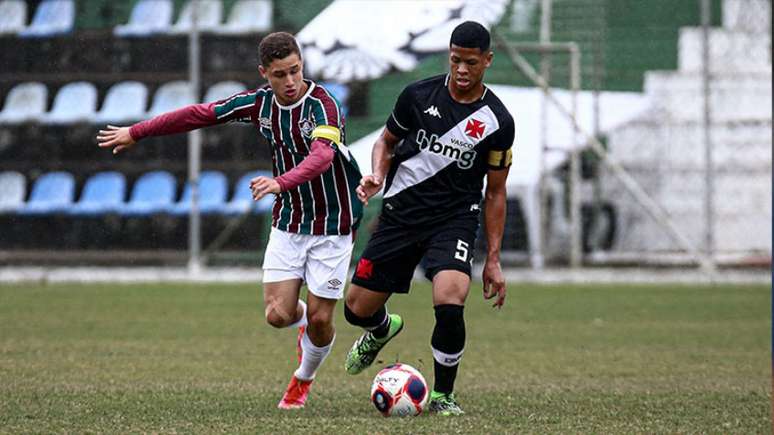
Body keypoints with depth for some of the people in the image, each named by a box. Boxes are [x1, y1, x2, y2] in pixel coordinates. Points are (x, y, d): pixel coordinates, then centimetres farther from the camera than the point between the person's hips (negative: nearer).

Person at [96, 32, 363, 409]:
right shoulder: (259, 102, -5)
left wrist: (280, 182, -58)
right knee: (278, 314, -8)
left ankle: (304, 379, 31)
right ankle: (304, 321, 31)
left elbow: (321, 156, -40)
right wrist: (136, 133, 10)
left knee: (319, 319, -1)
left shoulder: (322, 105, -22)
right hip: (288, 223, 4)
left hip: (331, 228, -4)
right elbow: (200, 114, 5)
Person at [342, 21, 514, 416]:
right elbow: (387, 141, 13)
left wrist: (493, 260, 0)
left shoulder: (498, 121, -5)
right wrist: (377, 176, -10)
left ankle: (442, 395, -3)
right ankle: (383, 329, 44)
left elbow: (496, 193, 3)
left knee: (450, 306, -27)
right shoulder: (418, 95, -4)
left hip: (455, 219, -2)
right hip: (400, 214, 2)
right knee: (357, 310, 4)